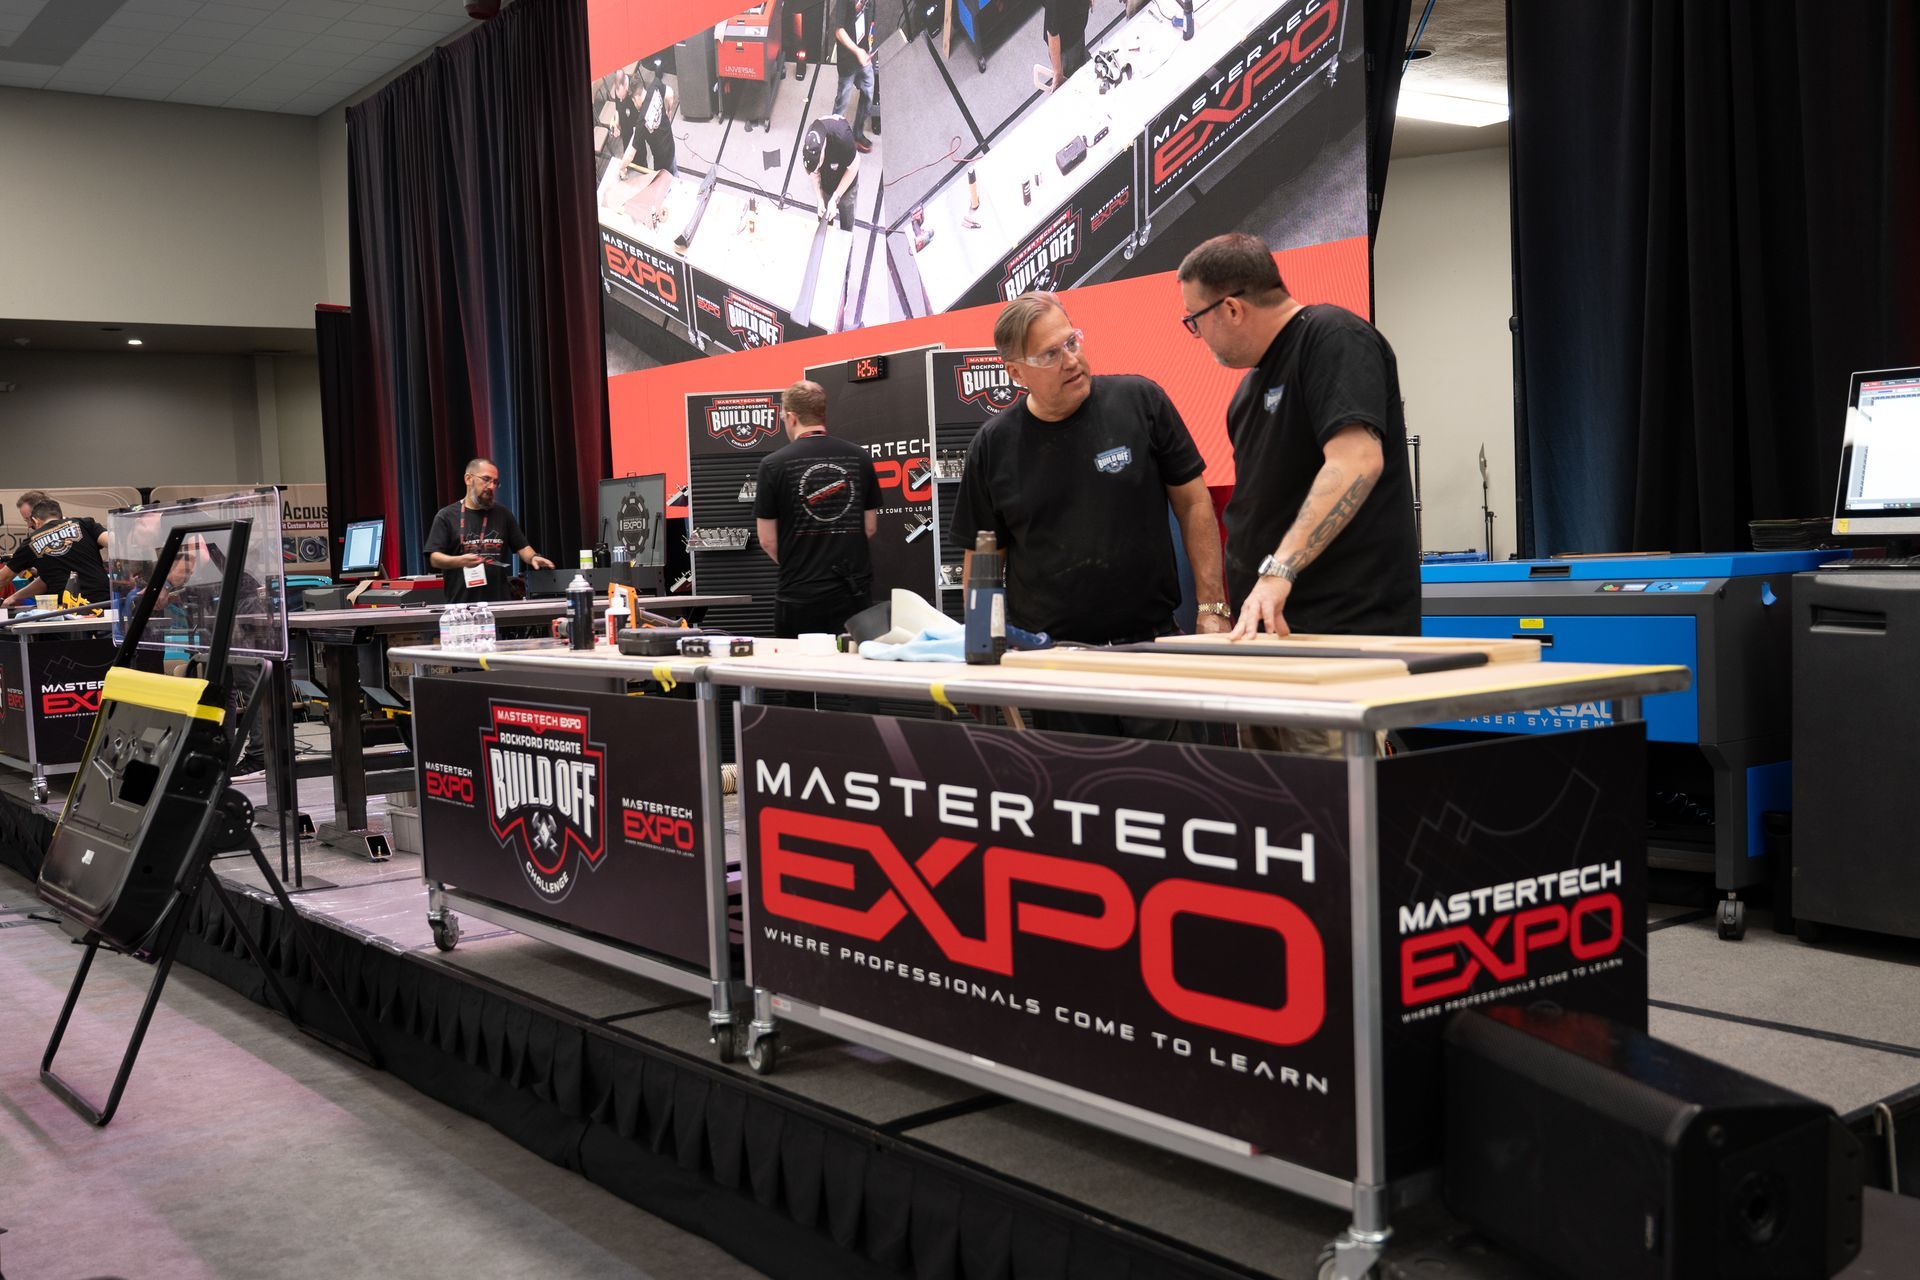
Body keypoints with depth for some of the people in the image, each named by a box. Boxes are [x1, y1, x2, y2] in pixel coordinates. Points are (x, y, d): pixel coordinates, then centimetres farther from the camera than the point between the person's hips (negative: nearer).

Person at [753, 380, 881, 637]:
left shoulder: (773, 465, -7)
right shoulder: (859, 458, 3)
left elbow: (767, 541, -3)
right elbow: (869, 528, 9)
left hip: (800, 594, -3)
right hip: (855, 591, 3)